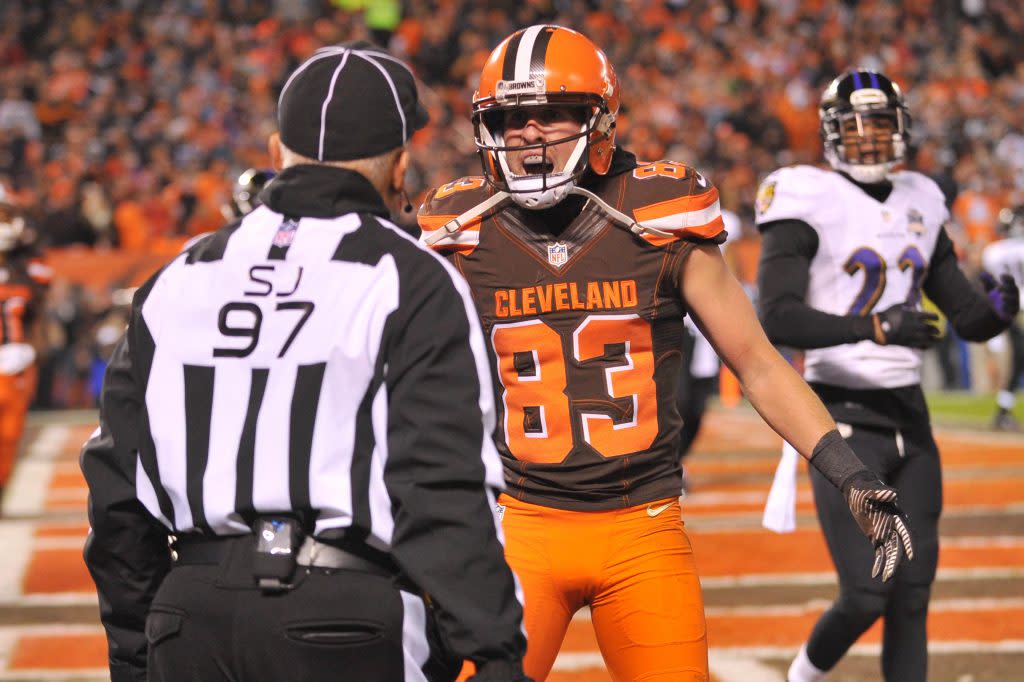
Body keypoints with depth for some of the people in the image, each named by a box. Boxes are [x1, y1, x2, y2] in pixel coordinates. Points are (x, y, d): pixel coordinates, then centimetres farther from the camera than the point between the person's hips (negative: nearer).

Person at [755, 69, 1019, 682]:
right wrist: (874, 327, -32)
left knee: (913, 595, 5)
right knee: (867, 595, -8)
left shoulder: (920, 204, 12)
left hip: (909, 417, 6)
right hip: (843, 419, -6)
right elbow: (777, 317, -21)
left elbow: (969, 319, 15)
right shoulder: (809, 201, -8)